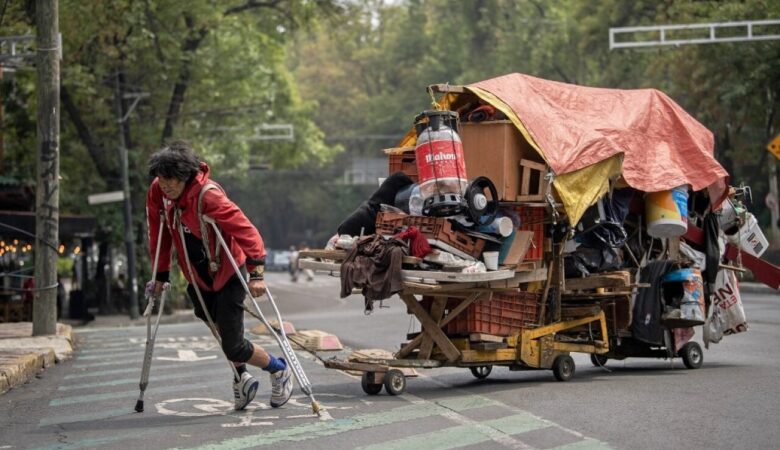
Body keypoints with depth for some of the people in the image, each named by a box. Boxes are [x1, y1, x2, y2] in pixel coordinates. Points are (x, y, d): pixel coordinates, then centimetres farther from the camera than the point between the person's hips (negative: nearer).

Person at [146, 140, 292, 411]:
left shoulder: (208, 196, -28)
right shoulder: (157, 193, -9)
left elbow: (246, 231, -29)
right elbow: (159, 234, 7)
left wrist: (256, 272, -34)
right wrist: (160, 274, 11)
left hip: (228, 273, -6)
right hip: (199, 277, 6)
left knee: (233, 345, -7)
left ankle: (279, 370, 17)